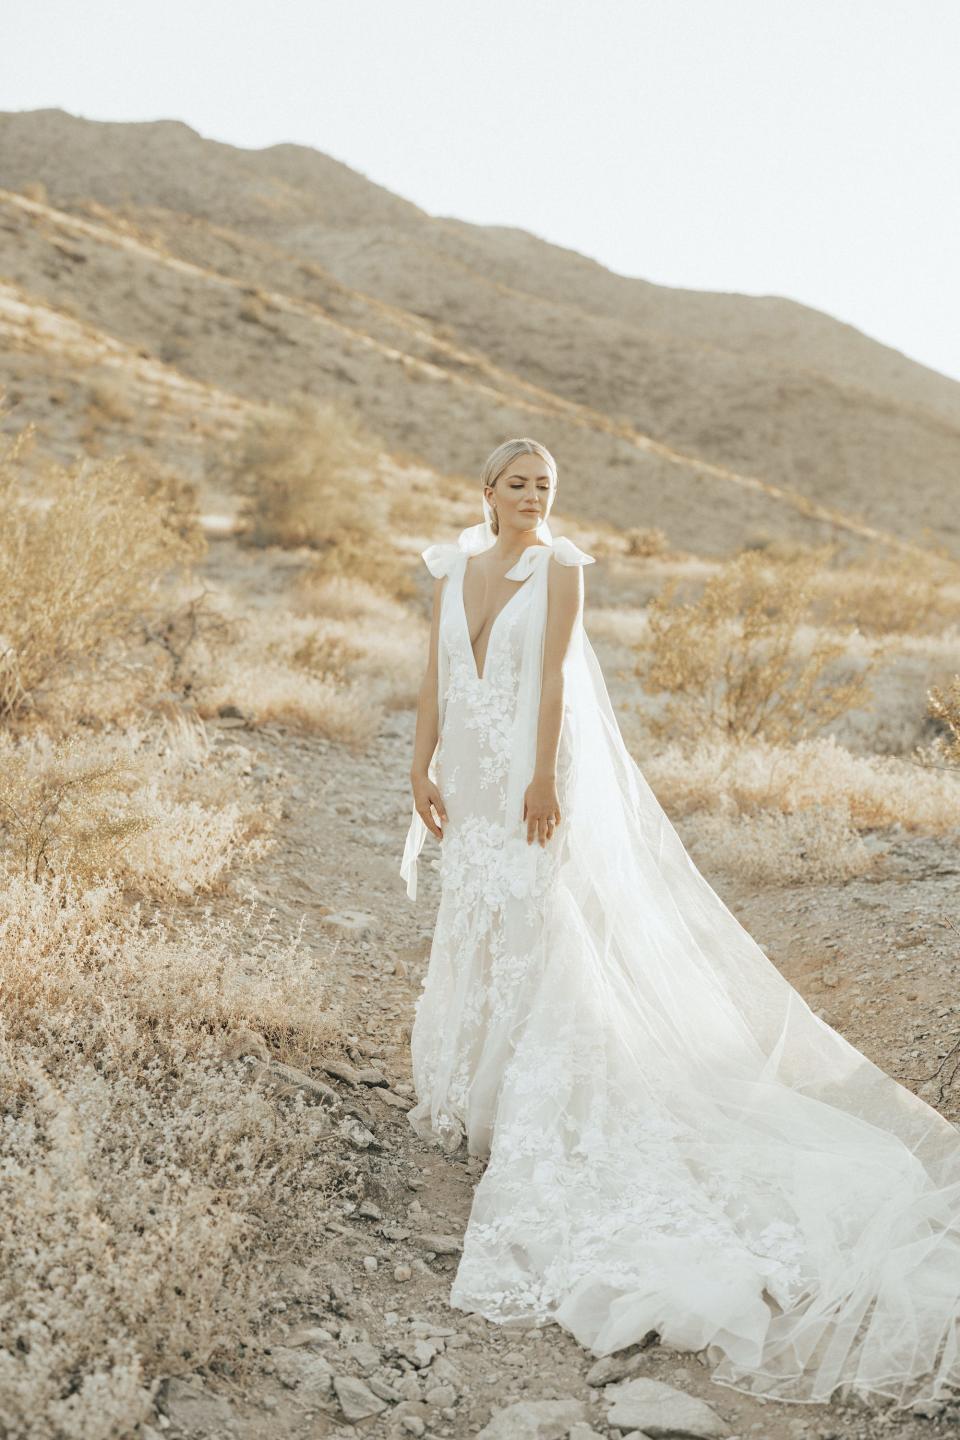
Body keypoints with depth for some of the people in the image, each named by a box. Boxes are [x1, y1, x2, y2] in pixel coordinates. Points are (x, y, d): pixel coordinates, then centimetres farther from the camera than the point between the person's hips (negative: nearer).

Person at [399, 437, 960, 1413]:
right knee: (472, 926, 15)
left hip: (532, 775, -6)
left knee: (527, 925, -6)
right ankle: (467, 1087, 30)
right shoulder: (453, 569, 7)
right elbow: (436, 678, 9)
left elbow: (554, 680, -13)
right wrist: (423, 768, 6)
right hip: (471, 774, 6)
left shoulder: (560, 568, -7)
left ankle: (526, 1107, 5)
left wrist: (543, 779, -18)